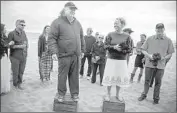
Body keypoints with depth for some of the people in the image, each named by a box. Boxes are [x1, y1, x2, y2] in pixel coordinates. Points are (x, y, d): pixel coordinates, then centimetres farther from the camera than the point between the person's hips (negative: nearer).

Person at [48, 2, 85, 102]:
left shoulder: (77, 23, 16)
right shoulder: (58, 22, -3)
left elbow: (81, 38, 21)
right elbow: (52, 38, -7)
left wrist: (82, 50, 20)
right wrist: (54, 52, -16)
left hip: (76, 55, 5)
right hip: (64, 55, -4)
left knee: (75, 76, 11)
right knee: (62, 76, 6)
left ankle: (75, 94, 26)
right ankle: (61, 94, 25)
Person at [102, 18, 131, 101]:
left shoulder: (127, 36, 2)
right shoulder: (110, 34, 1)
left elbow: (129, 50, 0)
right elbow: (106, 46, -3)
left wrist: (122, 50, -18)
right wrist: (114, 47, -19)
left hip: (122, 60, 1)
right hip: (111, 59, -1)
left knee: (120, 77, 7)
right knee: (110, 77, 3)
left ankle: (117, 95, 27)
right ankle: (108, 94, 22)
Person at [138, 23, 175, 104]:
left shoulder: (168, 40, 2)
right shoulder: (150, 39, 1)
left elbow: (170, 53, 7)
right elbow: (143, 50, 5)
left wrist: (164, 57, -12)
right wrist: (149, 55, -13)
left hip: (160, 65, 0)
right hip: (149, 64, 0)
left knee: (158, 82, 9)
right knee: (147, 80, 10)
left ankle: (156, 98, 25)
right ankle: (144, 95, 27)